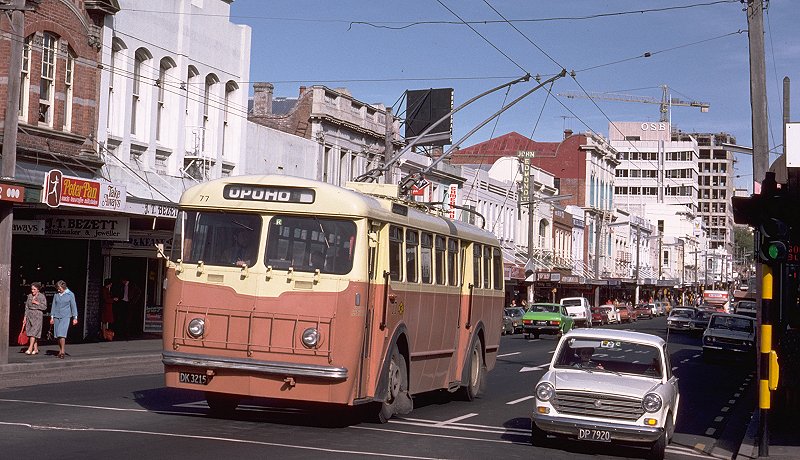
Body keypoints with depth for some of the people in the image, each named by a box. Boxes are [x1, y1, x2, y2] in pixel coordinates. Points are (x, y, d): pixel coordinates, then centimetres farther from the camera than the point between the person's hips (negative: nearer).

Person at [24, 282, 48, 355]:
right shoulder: (29, 296, 10)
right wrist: (25, 316, 10)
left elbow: (44, 307, -7)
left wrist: (37, 303, -16)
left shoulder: (42, 296, -5)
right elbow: (27, 307, 14)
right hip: (30, 315, 6)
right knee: (30, 332, 5)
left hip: (38, 315, -6)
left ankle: (30, 349, -17)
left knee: (33, 332, -13)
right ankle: (35, 349, 11)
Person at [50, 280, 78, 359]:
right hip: (57, 316, 4)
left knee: (61, 334, -15)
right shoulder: (56, 295, 8)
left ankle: (62, 351, -10)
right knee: (57, 335, 4)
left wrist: (75, 318, 0)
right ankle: (60, 350, 14)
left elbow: (73, 306, 2)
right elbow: (54, 306, 14)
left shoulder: (70, 294, 0)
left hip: (65, 316, -4)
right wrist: (52, 317, 12)